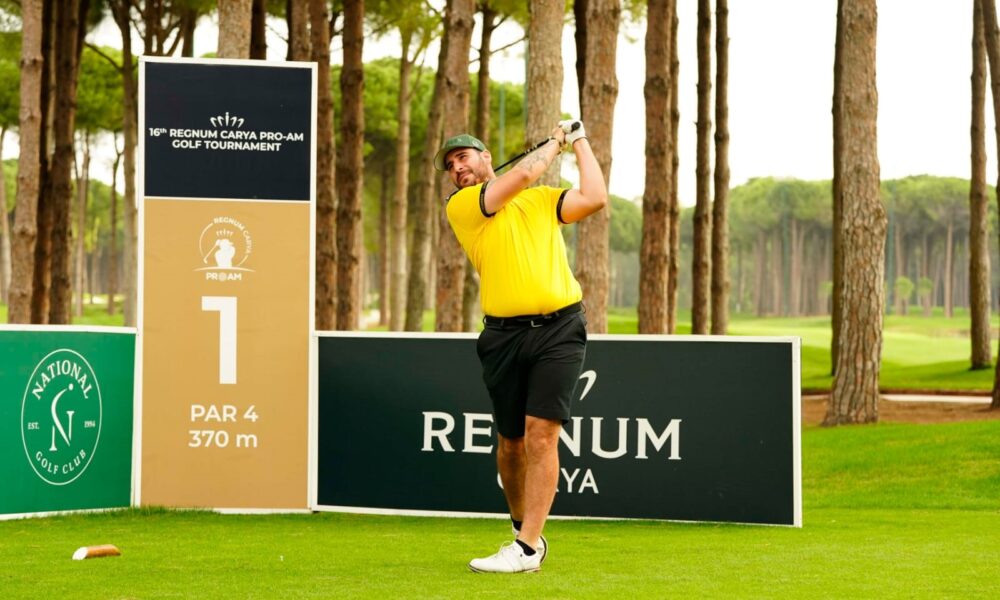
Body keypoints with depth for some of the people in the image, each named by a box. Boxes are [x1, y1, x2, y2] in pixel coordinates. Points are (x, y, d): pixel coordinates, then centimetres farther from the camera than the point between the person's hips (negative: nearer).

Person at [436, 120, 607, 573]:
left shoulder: (542, 200, 17)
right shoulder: (461, 206, 6)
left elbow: (595, 198, 4)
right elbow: (524, 173, -3)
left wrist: (579, 141, 15)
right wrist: (556, 141, 13)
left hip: (558, 331, -1)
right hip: (504, 335, 1)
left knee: (540, 431, -13)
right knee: (511, 442, 7)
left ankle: (526, 549, -14)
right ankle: (523, 527, 29)